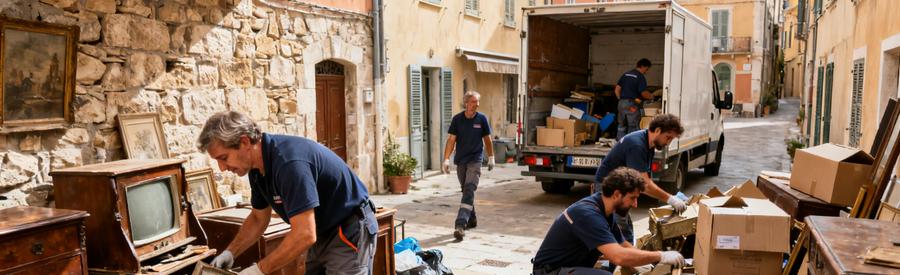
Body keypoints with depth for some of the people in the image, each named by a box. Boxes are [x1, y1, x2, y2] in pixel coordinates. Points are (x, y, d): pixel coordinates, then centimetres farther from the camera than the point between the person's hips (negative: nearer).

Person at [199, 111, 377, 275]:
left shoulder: (289, 161, -31)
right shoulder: (258, 167, -2)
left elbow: (305, 235, -33)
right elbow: (259, 217, 14)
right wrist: (230, 252, 1)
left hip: (350, 231, -9)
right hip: (322, 234, 9)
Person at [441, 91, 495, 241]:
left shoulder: (482, 119, -1)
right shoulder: (457, 119, -1)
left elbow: (487, 139, 9)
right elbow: (451, 140, -1)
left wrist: (491, 158, 11)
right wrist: (446, 159, -9)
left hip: (475, 160, -2)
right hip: (460, 160, 3)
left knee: (469, 191, -14)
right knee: (466, 190, 14)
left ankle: (460, 225, -22)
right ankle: (471, 219, 33)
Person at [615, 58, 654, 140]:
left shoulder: (625, 74, 13)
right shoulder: (640, 77, -8)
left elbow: (617, 88, 12)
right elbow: (643, 93, -12)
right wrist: (651, 96, 6)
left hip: (622, 103, 7)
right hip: (632, 104, -7)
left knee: (622, 126, 14)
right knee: (633, 127, 1)